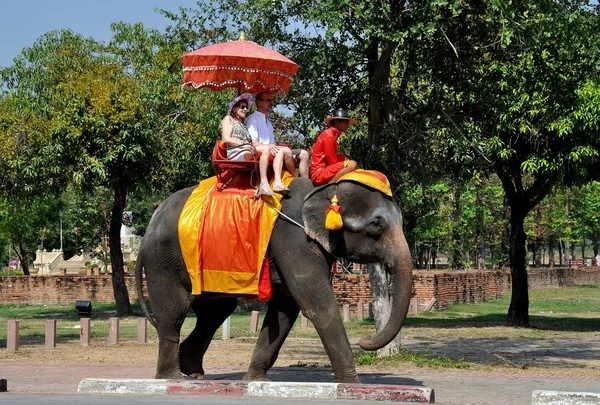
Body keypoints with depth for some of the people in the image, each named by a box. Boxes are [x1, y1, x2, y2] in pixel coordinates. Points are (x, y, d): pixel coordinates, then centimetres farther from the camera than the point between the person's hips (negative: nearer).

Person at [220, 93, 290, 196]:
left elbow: (251, 141, 22)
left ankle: (278, 182, -28)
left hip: (247, 152, 8)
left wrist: (266, 145, 4)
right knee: (265, 149, -31)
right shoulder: (228, 119, 12)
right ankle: (263, 183, -37)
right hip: (235, 153, -8)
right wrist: (244, 144, -16)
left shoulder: (242, 123, 35)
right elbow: (226, 139, -5)